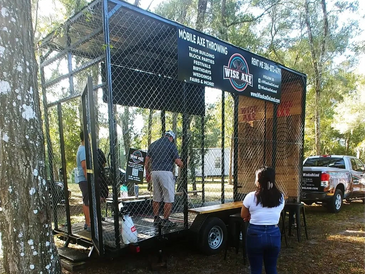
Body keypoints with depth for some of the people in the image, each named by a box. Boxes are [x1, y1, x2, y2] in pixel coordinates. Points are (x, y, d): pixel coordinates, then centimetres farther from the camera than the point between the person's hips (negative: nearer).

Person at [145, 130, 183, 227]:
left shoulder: (153, 144, 14)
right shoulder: (171, 145, -3)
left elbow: (147, 161, 14)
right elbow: (178, 162, -7)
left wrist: (147, 173, 23)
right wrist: (182, 165, 14)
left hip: (154, 172, 7)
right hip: (166, 172, -6)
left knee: (156, 197, 16)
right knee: (169, 198, 1)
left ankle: (156, 218, 22)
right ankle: (165, 220, 3)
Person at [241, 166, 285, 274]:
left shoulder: (251, 196, -12)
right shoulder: (280, 197, -1)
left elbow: (243, 215, 2)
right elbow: (273, 214, 10)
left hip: (255, 234, -3)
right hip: (274, 234, 4)